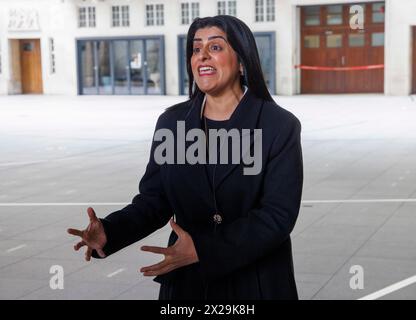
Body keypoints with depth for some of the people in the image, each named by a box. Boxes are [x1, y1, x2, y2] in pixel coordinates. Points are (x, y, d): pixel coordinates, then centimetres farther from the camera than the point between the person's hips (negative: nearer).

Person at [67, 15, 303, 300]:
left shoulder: (280, 126, -10)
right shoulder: (171, 122, 1)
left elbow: (278, 215, -17)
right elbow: (154, 200, 1)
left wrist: (202, 249, -27)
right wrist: (109, 231, -19)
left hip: (257, 285, -3)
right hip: (187, 282, 3)